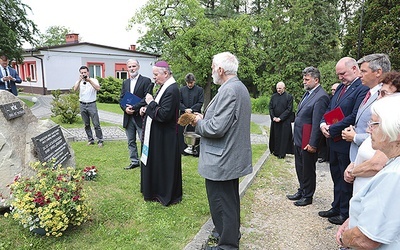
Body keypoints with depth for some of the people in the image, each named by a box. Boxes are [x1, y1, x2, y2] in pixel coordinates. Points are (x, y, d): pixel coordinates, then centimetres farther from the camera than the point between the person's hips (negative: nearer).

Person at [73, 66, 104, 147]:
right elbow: (75, 89, -11)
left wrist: (89, 80, -26)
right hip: (82, 105, 3)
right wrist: (80, 80, -21)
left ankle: (100, 140, 1)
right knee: (86, 124, 9)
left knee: (96, 124, -5)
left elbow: (98, 88, -19)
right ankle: (90, 139, 19)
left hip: (91, 104, -3)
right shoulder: (79, 82, 8)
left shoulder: (93, 80, 0)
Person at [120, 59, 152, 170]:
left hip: (140, 116, -6)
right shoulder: (125, 82, 15)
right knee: (131, 142, 13)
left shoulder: (146, 81, -4)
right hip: (128, 117, 6)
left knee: (144, 141, -1)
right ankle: (134, 161, 25)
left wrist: (134, 107, -17)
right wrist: (125, 108, -8)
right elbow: (121, 98, 12)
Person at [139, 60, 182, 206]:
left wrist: (151, 102, -17)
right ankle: (157, 190, 38)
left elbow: (164, 114, -28)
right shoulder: (165, 87, 9)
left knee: (164, 164, 4)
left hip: (165, 136, -10)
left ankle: (167, 195, 22)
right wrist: (147, 108, 3)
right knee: (155, 161, 20)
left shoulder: (172, 90, -22)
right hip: (157, 134, 10)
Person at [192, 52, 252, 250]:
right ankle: (232, 232, 44)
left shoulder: (228, 91, -22)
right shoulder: (240, 87, 10)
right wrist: (205, 118, 9)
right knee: (230, 198, 25)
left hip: (221, 161, -11)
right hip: (234, 157, 11)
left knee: (221, 203, 3)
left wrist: (199, 123, -8)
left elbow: (216, 128, -26)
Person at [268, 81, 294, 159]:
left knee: (283, 137, 1)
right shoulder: (273, 96, 8)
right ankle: (276, 151, 20)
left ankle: (282, 153, 8)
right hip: (274, 120, 4)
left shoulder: (289, 97, -4)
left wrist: (280, 118, -14)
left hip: (285, 121, -4)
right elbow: (270, 108, 8)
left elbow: (289, 109, -9)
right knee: (275, 136, 9)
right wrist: (273, 117, -7)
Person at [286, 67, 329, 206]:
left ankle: (307, 196, 24)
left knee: (308, 169, 7)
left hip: (308, 142, -9)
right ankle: (302, 191, 37)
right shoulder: (307, 93, 12)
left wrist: (313, 144, -20)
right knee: (300, 167, 20)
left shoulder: (321, 97, -18)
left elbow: (317, 123, -21)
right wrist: (295, 137, 15)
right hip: (299, 139, 9)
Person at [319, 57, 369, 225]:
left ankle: (346, 214, 23)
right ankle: (336, 208, 35)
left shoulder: (363, 88, -17)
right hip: (334, 141, 9)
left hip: (347, 143, -9)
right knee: (337, 177, 19)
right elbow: (329, 109, 15)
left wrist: (332, 129, -18)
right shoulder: (340, 87, 12)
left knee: (346, 179, 6)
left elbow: (355, 116, -24)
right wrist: (323, 123, -4)